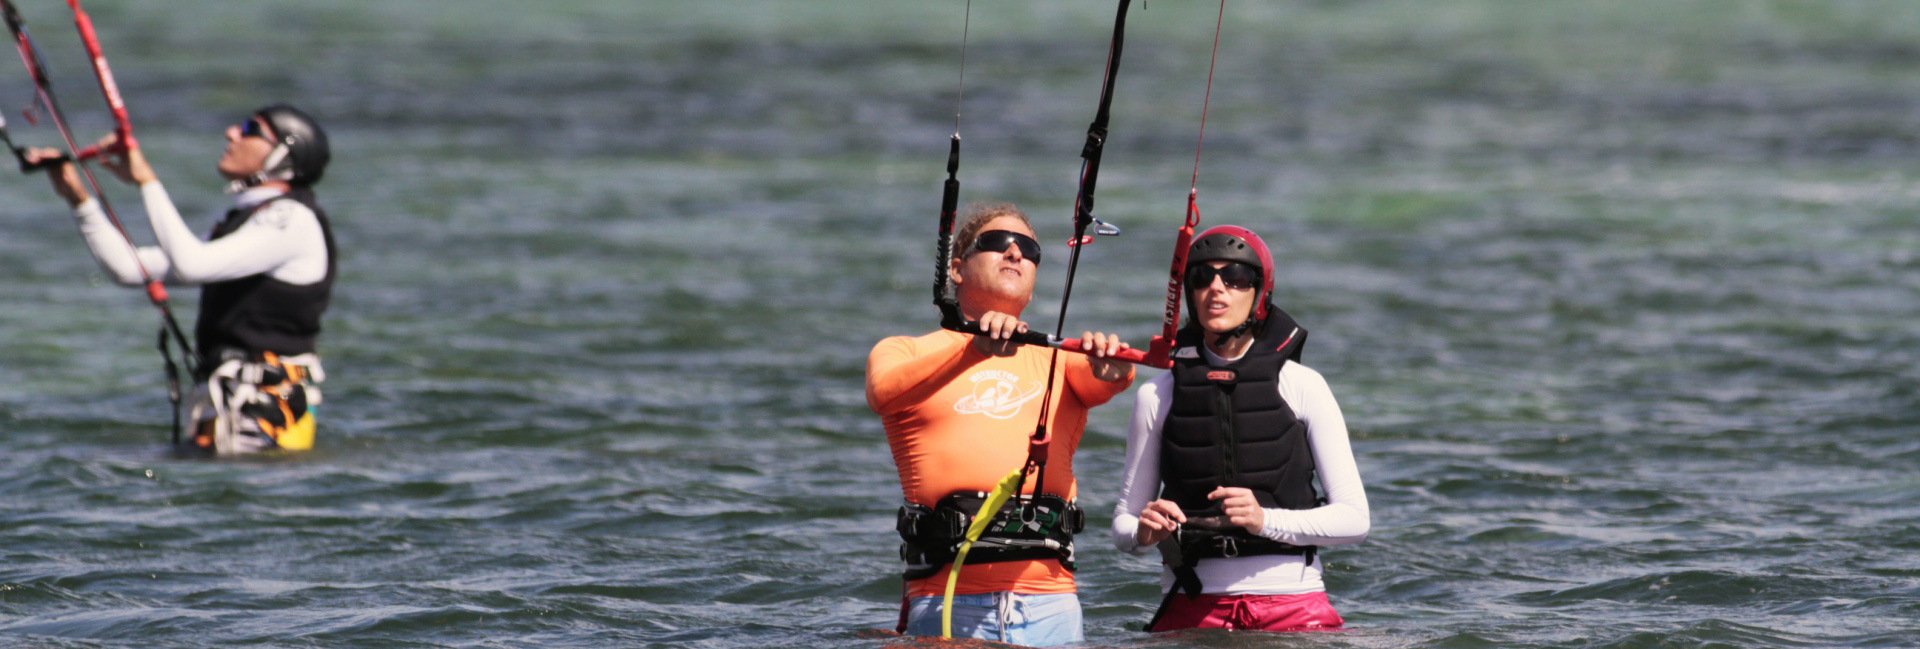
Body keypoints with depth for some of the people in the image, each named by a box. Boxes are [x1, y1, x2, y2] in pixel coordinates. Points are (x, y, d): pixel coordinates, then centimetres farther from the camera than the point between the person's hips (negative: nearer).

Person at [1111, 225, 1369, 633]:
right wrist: (1143, 533, -11)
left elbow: (1354, 518, 1)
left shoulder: (1302, 386, 5)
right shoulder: (1158, 396, 9)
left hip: (1294, 608, -1)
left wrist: (1266, 521, -14)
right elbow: (1123, 528, 13)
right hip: (1191, 612, 1)